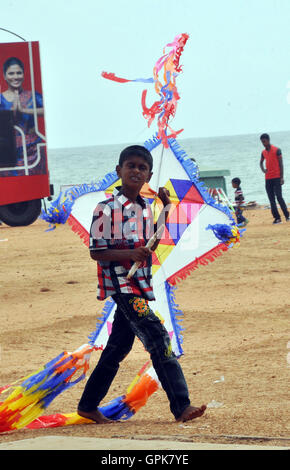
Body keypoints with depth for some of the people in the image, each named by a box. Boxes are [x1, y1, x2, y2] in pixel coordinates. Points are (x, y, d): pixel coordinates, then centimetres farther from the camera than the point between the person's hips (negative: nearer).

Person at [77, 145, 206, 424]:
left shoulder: (145, 208, 10)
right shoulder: (107, 209, -12)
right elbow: (96, 252, -12)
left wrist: (165, 208, 14)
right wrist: (130, 254, -25)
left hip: (140, 285, 8)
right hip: (120, 284, -8)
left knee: (118, 346, 14)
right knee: (157, 338, -17)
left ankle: (88, 405, 25)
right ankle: (181, 407, -19)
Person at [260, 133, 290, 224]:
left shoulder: (277, 150, -4)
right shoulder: (263, 152, 12)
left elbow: (281, 164, -6)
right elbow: (261, 162, 28)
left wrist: (282, 177, -11)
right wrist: (262, 169, 5)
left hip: (276, 177, -6)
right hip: (268, 178, 6)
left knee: (279, 197, -12)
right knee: (271, 199, 2)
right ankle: (277, 218, 5)